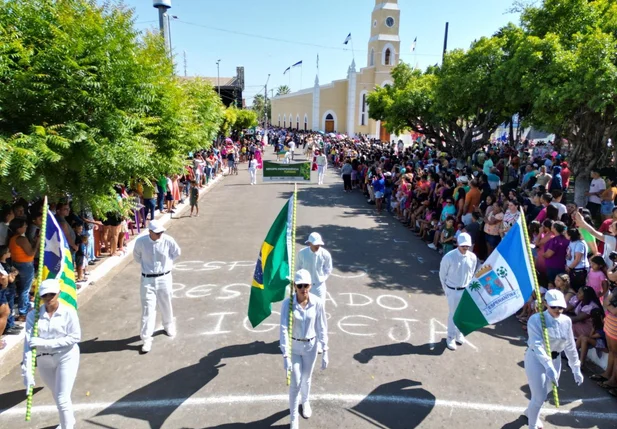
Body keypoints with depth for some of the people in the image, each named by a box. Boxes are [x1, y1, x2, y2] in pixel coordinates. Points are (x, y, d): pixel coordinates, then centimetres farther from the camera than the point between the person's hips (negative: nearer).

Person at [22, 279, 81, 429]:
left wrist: (45, 342, -24)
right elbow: (29, 343, -15)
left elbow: (75, 337, -18)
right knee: (58, 396, 23)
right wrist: (27, 371, -22)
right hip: (43, 361, 4)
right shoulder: (33, 315, -9)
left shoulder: (68, 312, -15)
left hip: (66, 357, -4)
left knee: (62, 399, -8)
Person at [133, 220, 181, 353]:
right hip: (147, 279, -1)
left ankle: (169, 326, 45)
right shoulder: (140, 241, -14)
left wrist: (167, 262, 3)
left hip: (164, 278, 1)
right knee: (147, 309, 0)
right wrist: (146, 264, 3)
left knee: (166, 305, 17)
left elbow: (177, 253, 5)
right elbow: (136, 256, 7)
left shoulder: (168, 240, -15)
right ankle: (147, 339, 8)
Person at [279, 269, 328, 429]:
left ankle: (305, 402, 52)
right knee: (296, 382, 3)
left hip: (311, 346, 2)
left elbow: (322, 328, -10)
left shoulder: (317, 302, -18)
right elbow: (284, 330, -25)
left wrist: (325, 352, -10)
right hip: (294, 346, -1)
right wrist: (286, 356, -30)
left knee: (306, 378, 22)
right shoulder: (287, 303, -22)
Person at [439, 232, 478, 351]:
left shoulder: (473, 257, -11)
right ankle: (451, 338, 27)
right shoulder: (449, 257, -21)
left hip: (466, 290, 3)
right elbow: (442, 274, -7)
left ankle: (459, 335, 39)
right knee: (453, 314, 8)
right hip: (453, 291, -3)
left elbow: (472, 273, 6)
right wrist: (446, 290, -1)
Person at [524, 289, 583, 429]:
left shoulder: (566, 321, -5)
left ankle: (530, 412, 53)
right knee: (539, 396, -3)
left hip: (555, 359, 6)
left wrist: (576, 369, 5)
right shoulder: (536, 320, -23)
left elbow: (570, 346, 3)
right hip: (536, 359, -6)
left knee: (546, 391, 24)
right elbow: (537, 345, -33)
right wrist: (548, 366, -45)